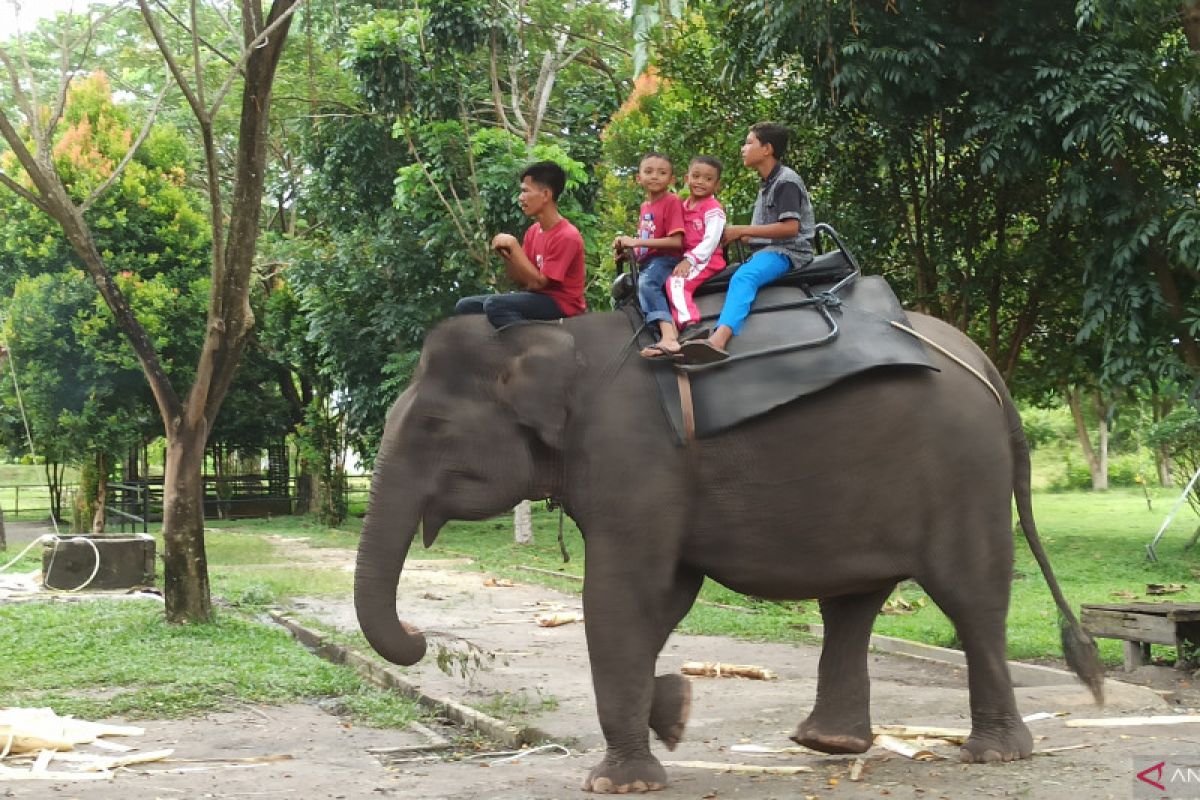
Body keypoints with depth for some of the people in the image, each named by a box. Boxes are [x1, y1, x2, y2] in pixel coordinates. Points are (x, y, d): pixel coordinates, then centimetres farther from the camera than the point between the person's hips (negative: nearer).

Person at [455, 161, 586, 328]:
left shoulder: (567, 236, -17)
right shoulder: (533, 231, 9)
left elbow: (537, 282, -20)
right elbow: (522, 281, 10)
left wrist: (513, 245, -18)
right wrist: (506, 255, -8)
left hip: (561, 305, -9)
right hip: (536, 298, 9)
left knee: (494, 304, -30)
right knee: (466, 306, 2)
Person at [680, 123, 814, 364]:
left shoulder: (786, 181, -5)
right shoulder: (766, 185, 25)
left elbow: (790, 227, -17)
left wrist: (742, 230, -14)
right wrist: (733, 236, 8)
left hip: (787, 251, -11)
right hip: (765, 251, 11)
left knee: (743, 277, -37)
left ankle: (718, 340, -60)